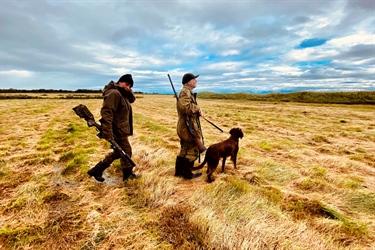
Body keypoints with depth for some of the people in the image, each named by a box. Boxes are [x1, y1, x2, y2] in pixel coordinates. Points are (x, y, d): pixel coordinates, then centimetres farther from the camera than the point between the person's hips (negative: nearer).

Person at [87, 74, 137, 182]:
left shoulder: (122, 93, 11)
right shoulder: (114, 93, -20)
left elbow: (132, 99, 15)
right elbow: (106, 112, -28)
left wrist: (128, 91, -5)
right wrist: (107, 132, -33)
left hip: (121, 129, 10)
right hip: (117, 130, -10)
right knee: (126, 151, 5)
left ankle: (97, 170, 26)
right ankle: (128, 174, 26)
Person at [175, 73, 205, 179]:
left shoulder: (187, 92, 20)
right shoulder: (185, 92, -15)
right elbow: (185, 107, -32)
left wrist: (197, 111, 1)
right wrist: (197, 108, -16)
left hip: (186, 125, 11)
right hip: (189, 126, -11)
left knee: (185, 149, 17)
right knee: (193, 150, 0)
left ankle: (179, 171, 28)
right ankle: (187, 173, 12)